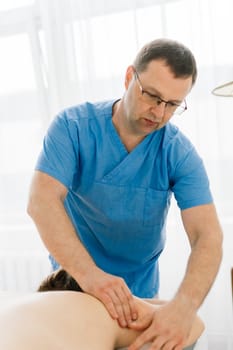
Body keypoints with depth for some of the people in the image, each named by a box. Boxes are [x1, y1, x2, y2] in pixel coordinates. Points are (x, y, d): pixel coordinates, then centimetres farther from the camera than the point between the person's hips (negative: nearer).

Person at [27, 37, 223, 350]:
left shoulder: (180, 154, -16)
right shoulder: (73, 126, -17)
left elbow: (208, 236, -24)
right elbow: (42, 202, -28)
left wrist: (184, 306, -42)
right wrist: (88, 273, -43)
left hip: (140, 292, 1)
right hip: (71, 281, -1)